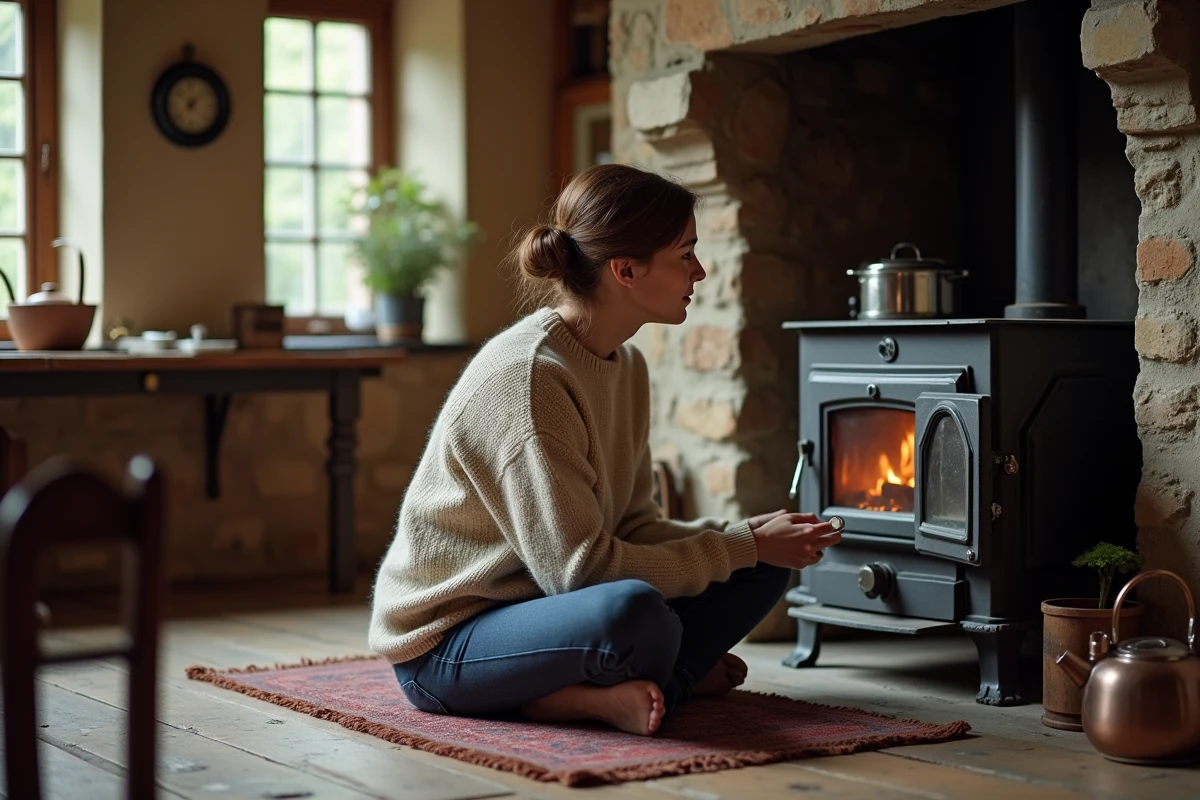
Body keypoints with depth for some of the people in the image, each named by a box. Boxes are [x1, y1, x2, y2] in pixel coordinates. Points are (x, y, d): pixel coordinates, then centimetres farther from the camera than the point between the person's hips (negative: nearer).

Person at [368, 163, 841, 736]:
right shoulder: (527, 376, -23)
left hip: (540, 601, 10)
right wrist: (743, 546, -17)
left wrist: (751, 537, -8)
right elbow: (579, 567, -24)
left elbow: (634, 527, 7)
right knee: (633, 611, -39)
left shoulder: (625, 364, 6)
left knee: (760, 572, 2)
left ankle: (588, 693, -10)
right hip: (443, 644, -10)